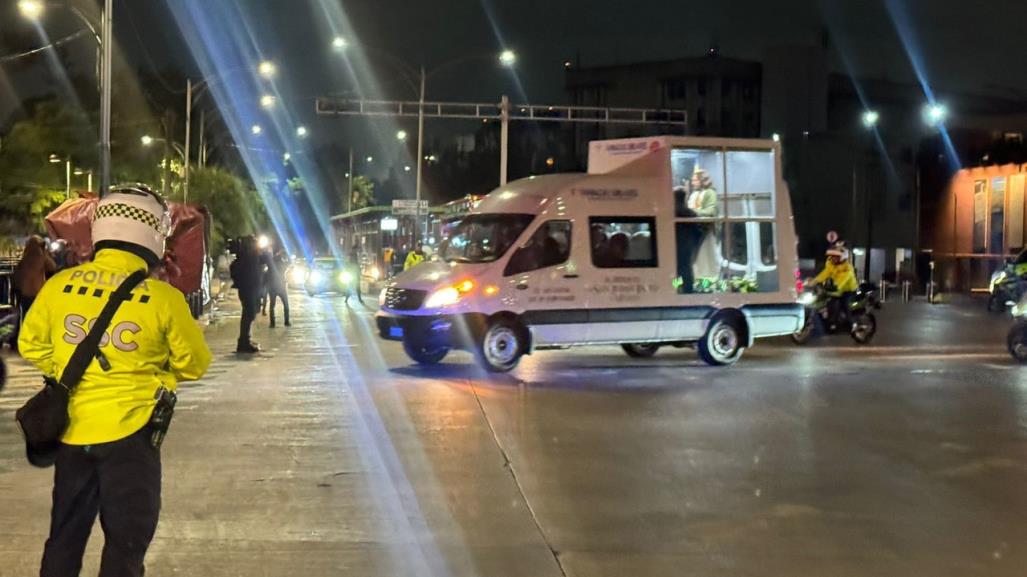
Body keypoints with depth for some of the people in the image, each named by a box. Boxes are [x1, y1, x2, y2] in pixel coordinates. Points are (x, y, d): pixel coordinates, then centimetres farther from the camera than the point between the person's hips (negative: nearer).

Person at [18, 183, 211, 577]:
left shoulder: (58, 286, -5)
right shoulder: (162, 298, -14)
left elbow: (32, 345, 9)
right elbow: (194, 364, -2)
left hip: (72, 430, 4)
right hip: (129, 431, -4)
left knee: (65, 534, 19)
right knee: (126, 540, 7)